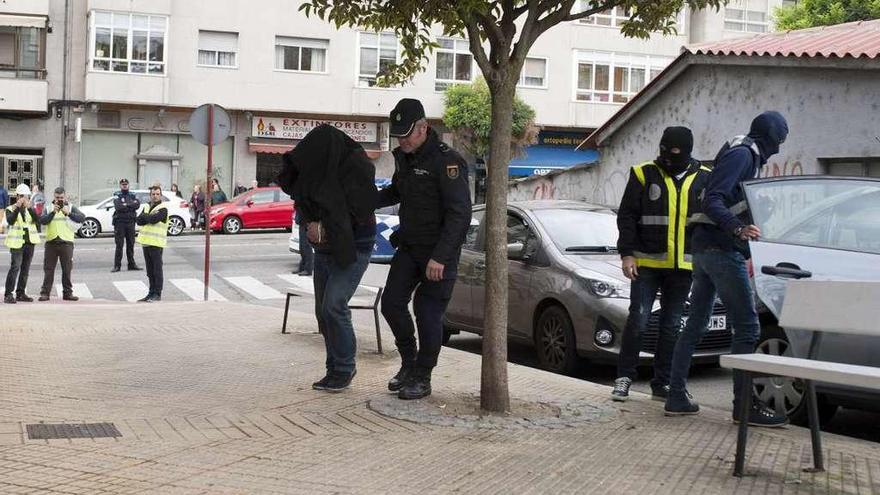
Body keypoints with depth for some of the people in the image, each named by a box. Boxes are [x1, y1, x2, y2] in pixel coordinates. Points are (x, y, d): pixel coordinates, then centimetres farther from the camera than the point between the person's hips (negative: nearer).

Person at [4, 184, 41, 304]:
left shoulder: (31, 209, 12)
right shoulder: (10, 209, 2)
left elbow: (37, 220, -7)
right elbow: (10, 221, -18)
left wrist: (29, 208, -18)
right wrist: (17, 207, -23)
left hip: (30, 241, 5)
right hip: (17, 242, -5)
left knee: (25, 269, 8)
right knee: (15, 267, -14)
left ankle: (21, 293, 16)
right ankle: (9, 295, -14)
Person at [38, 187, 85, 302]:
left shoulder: (71, 207, 6)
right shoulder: (49, 208, 10)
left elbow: (82, 218, -9)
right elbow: (42, 220, -5)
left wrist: (68, 213, -22)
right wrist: (52, 213, -17)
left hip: (66, 242, -1)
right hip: (51, 242, 1)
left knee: (67, 269, 3)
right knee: (48, 269, 3)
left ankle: (67, 293, 10)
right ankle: (45, 293, 7)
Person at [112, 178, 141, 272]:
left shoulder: (132, 195, 12)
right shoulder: (117, 195, 1)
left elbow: (138, 204, -6)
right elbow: (118, 206, -17)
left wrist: (126, 205, -14)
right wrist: (131, 206, -11)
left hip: (130, 222, 4)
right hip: (120, 223, -4)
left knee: (130, 244, 9)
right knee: (119, 245, -4)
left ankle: (131, 264, 16)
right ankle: (117, 265, 0)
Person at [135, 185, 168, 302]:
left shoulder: (163, 209, -5)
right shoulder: (146, 207, 17)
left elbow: (154, 219, -20)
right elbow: (139, 220, 4)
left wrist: (145, 216, -3)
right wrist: (149, 217, -11)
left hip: (156, 243, -7)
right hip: (146, 242, 7)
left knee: (157, 270, -4)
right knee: (150, 271, 12)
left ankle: (157, 294, -1)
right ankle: (151, 293, 19)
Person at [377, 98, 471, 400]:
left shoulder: (446, 161, -19)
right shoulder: (403, 157, 7)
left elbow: (460, 214, -23)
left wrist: (440, 257, -27)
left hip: (440, 251, -8)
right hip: (409, 245, 8)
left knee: (428, 313, -4)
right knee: (392, 302, 3)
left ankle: (422, 379, 10)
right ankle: (409, 362, 23)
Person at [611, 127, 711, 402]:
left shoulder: (704, 179, 5)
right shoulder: (644, 174, -1)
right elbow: (626, 216, 0)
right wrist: (627, 253, -8)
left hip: (683, 265, 2)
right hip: (647, 263, -2)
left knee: (672, 325, 7)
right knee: (638, 320, -5)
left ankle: (662, 384, 15)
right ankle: (624, 377, 7)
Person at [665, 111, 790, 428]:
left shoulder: (747, 156, 21)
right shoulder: (742, 154, -9)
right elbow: (712, 201, -20)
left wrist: (747, 256, 33)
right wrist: (738, 229, -36)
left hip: (706, 248, 11)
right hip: (720, 249, -11)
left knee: (696, 325, 11)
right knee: (747, 327, -9)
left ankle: (676, 398, 15)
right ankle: (744, 406, -8)